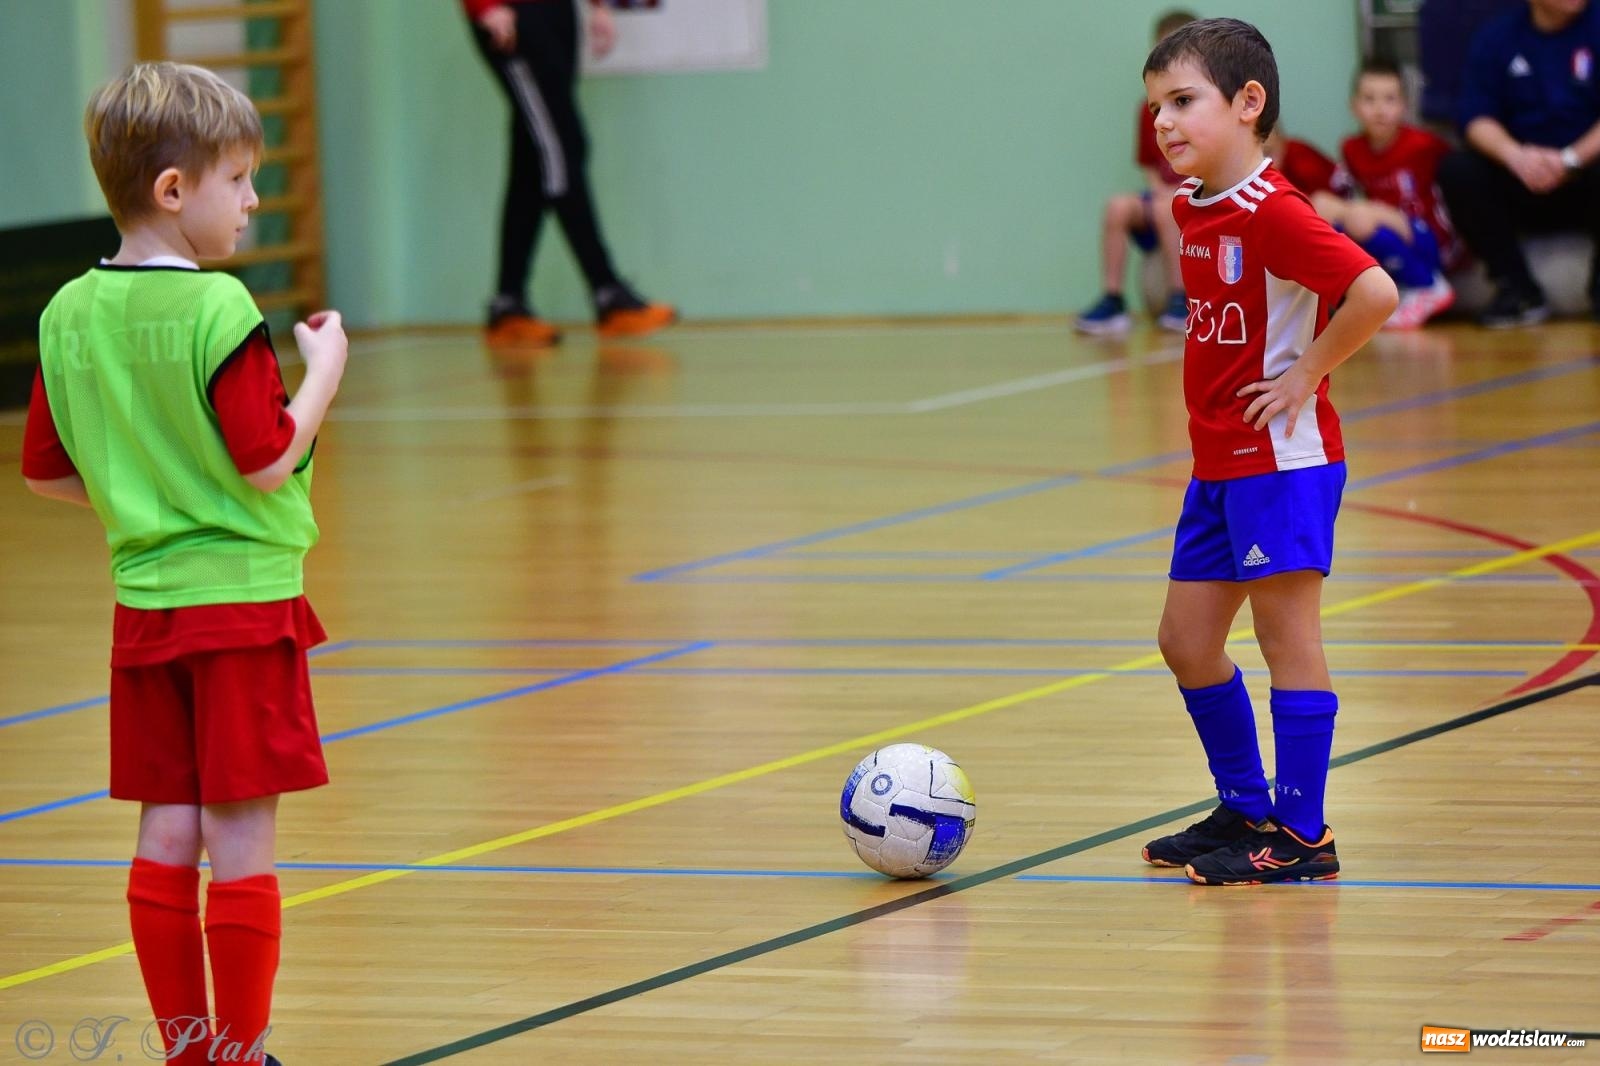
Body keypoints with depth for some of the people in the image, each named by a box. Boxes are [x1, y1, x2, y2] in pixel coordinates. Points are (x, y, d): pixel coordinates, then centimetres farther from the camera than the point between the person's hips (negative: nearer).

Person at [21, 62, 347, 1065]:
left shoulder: (69, 315, 3)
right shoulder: (218, 309, -17)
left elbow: (47, 471, 9)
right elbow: (267, 462, -17)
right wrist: (325, 370, -4)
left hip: (144, 601, 6)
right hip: (241, 600, -6)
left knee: (167, 841, 10)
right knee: (242, 845, 0)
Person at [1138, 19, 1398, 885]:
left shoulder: (1271, 212, -19)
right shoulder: (1191, 207, 9)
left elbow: (1374, 292, -29)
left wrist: (1306, 374, -20)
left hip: (1281, 458, -10)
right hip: (1217, 463, 10)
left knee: (1287, 636, -5)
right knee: (1186, 642, 13)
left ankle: (1302, 836, 0)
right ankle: (1246, 809, 26)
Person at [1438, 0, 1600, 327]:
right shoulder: (1496, 37, 5)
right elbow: (1476, 118, -5)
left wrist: (1571, 159, -28)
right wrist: (1515, 155, -26)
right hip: (1524, 188, 3)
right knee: (1456, 169, -23)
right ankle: (1517, 289, -18)